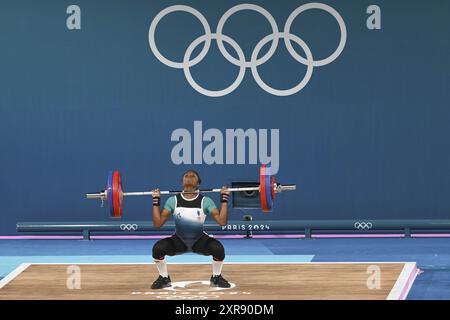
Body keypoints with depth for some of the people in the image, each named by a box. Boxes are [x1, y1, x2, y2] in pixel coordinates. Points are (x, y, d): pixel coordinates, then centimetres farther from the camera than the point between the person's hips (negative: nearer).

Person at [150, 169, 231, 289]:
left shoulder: (205, 201, -13)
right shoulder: (173, 200, -10)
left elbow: (222, 221, -22)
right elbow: (157, 223, -14)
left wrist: (224, 200, -23)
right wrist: (156, 202, -17)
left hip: (200, 241, -1)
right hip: (179, 241, 1)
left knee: (218, 248, -32)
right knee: (157, 248, -29)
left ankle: (216, 278, -3)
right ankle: (164, 278, -2)